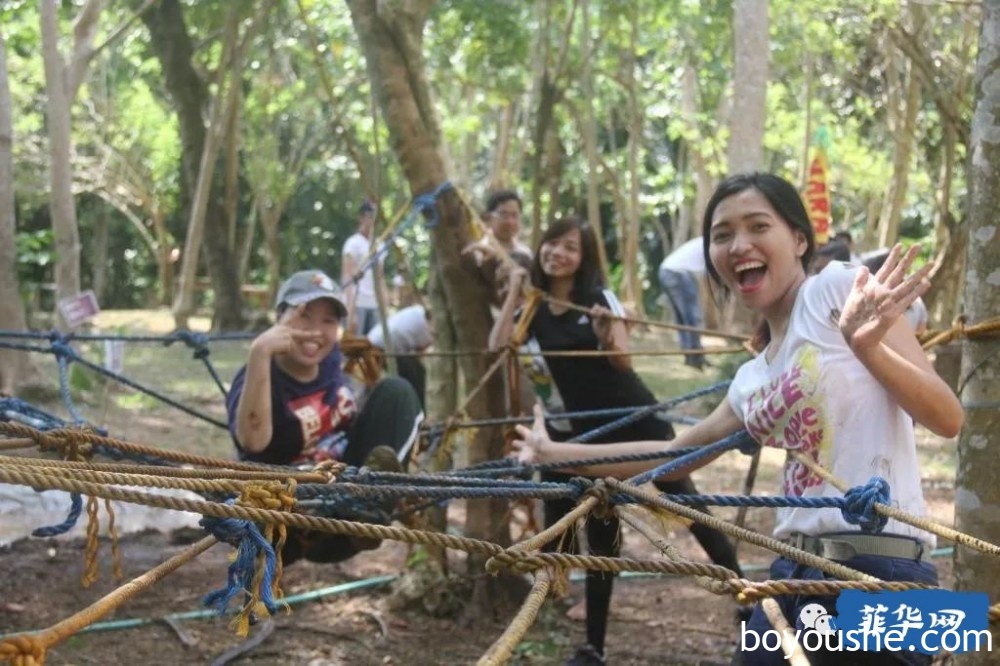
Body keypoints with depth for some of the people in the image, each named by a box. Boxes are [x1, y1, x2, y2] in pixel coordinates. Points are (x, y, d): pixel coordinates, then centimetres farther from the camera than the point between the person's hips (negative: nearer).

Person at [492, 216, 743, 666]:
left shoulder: (599, 298, -4)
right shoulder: (532, 310, 2)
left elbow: (624, 360, -11)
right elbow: (497, 349, -13)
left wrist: (606, 336, -31)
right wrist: (513, 293, -10)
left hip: (635, 419, -2)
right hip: (586, 435, 2)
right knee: (599, 539, 6)